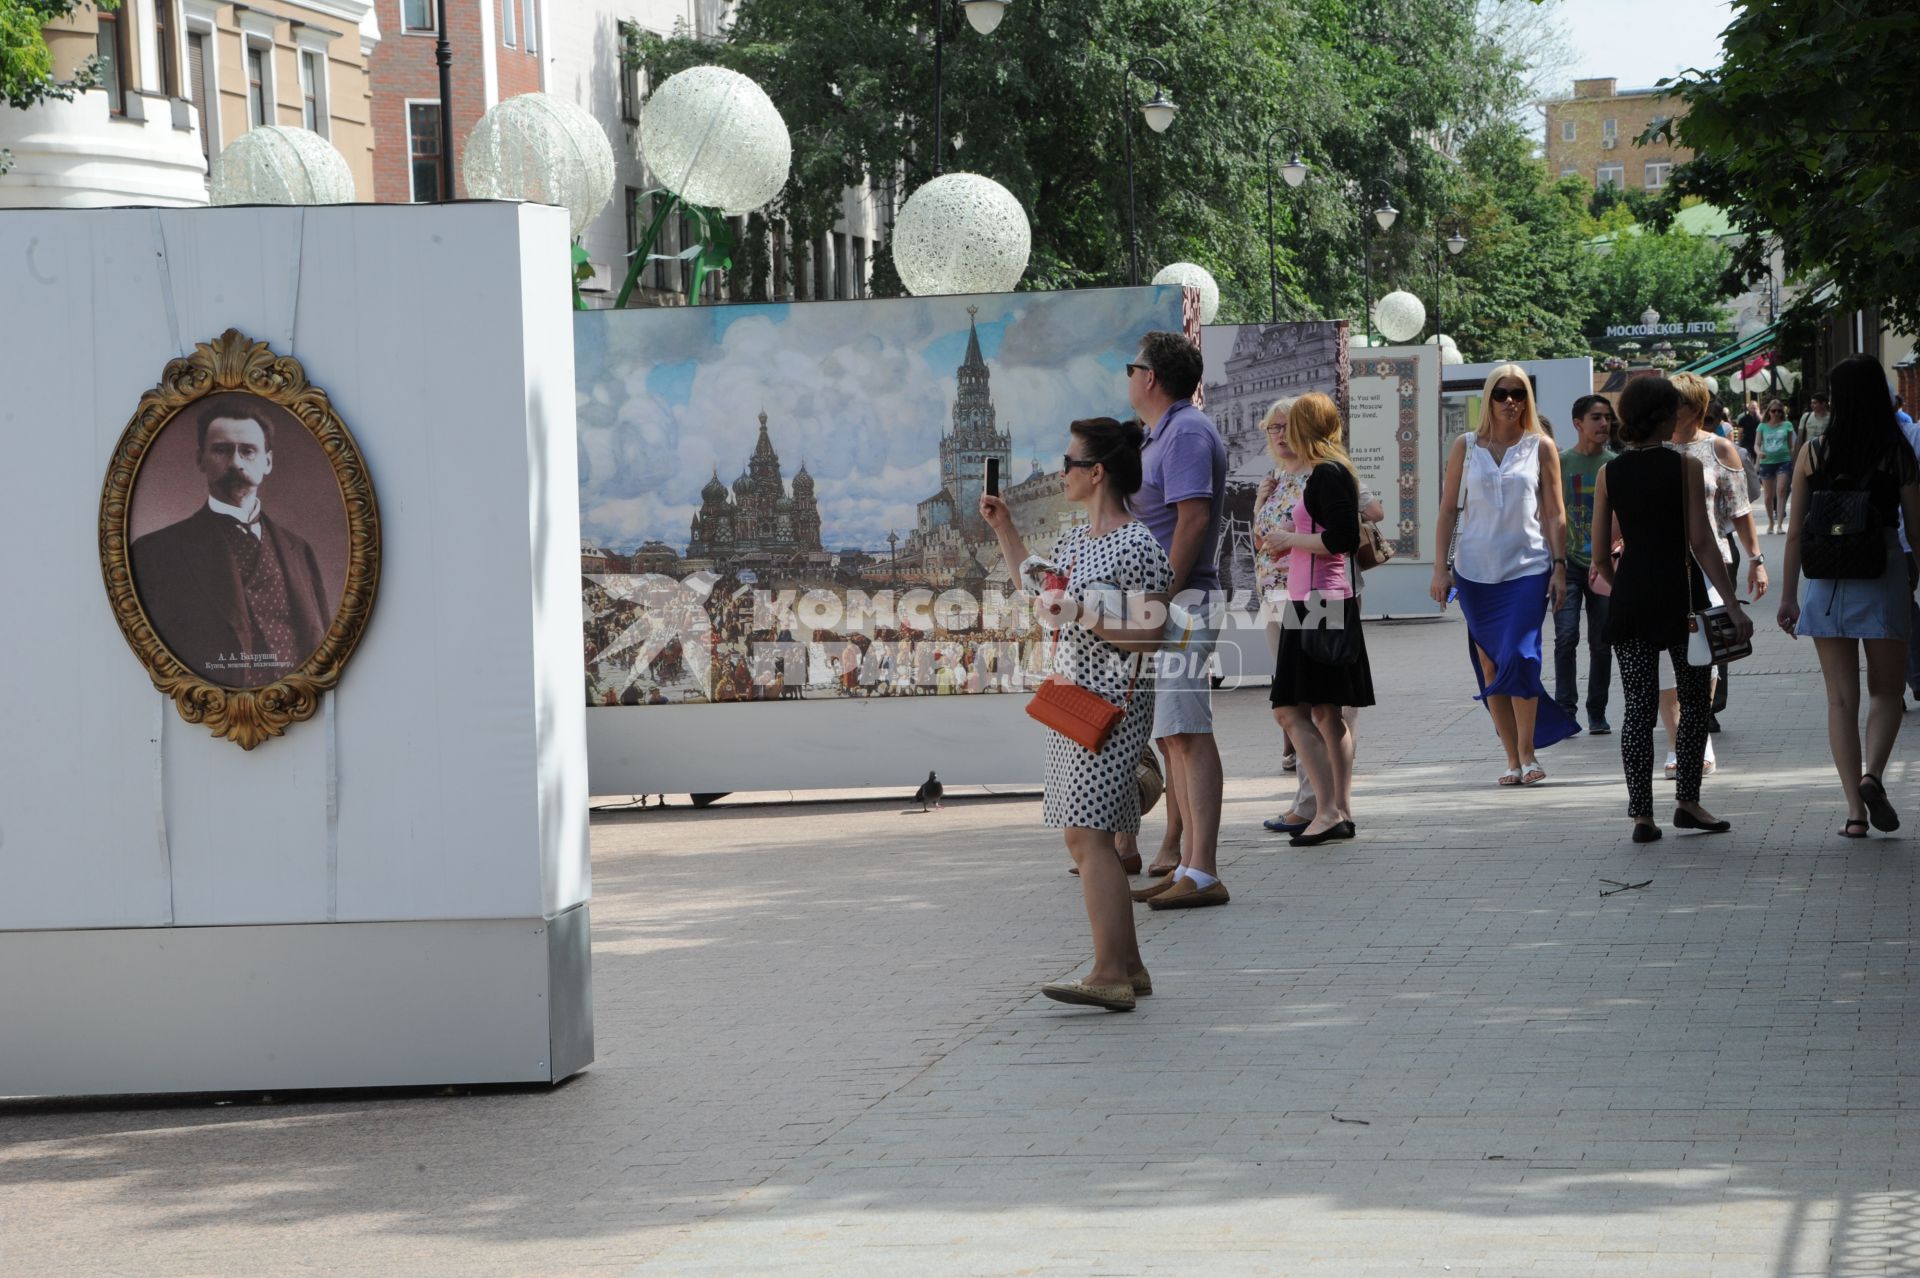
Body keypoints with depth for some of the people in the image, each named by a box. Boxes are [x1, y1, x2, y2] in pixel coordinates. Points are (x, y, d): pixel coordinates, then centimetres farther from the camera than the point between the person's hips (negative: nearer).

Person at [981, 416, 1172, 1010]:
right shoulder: (1073, 539, 14)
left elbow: (1150, 635, -16)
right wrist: (1003, 528, 28)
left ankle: (1109, 975, -17)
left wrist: (1084, 617, -22)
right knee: (1085, 836, 9)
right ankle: (1129, 966, 15)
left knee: (1086, 832, -15)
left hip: (1112, 704, -10)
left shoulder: (1139, 548, -13)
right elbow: (1035, 588, 32)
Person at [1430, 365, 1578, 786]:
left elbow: (1555, 513, 5)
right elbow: (1448, 509, 8)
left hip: (1528, 567, -2)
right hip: (1475, 570, 2)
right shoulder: (1466, 447, 7)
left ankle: (1528, 753, -2)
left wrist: (1559, 566, -1)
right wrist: (1440, 567, 2)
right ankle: (1513, 758, 10)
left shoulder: (1540, 447, 4)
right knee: (1490, 665, 2)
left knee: (1518, 657, -15)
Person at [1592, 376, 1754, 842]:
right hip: (1679, 593, -3)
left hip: (1630, 596, 3)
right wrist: (1733, 606, -11)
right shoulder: (1685, 466, -7)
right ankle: (1687, 801, 13)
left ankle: (1641, 813, 2)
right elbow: (1701, 542, -12)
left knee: (1638, 708, 5)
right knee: (1695, 699, 13)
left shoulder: (1609, 473, 3)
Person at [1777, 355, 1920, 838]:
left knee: (1841, 698, 7)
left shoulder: (1813, 454, -2)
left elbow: (1796, 531, 0)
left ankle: (1855, 810, 3)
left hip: (1827, 584, 1)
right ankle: (1872, 774, -13)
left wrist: (1789, 594, 7)